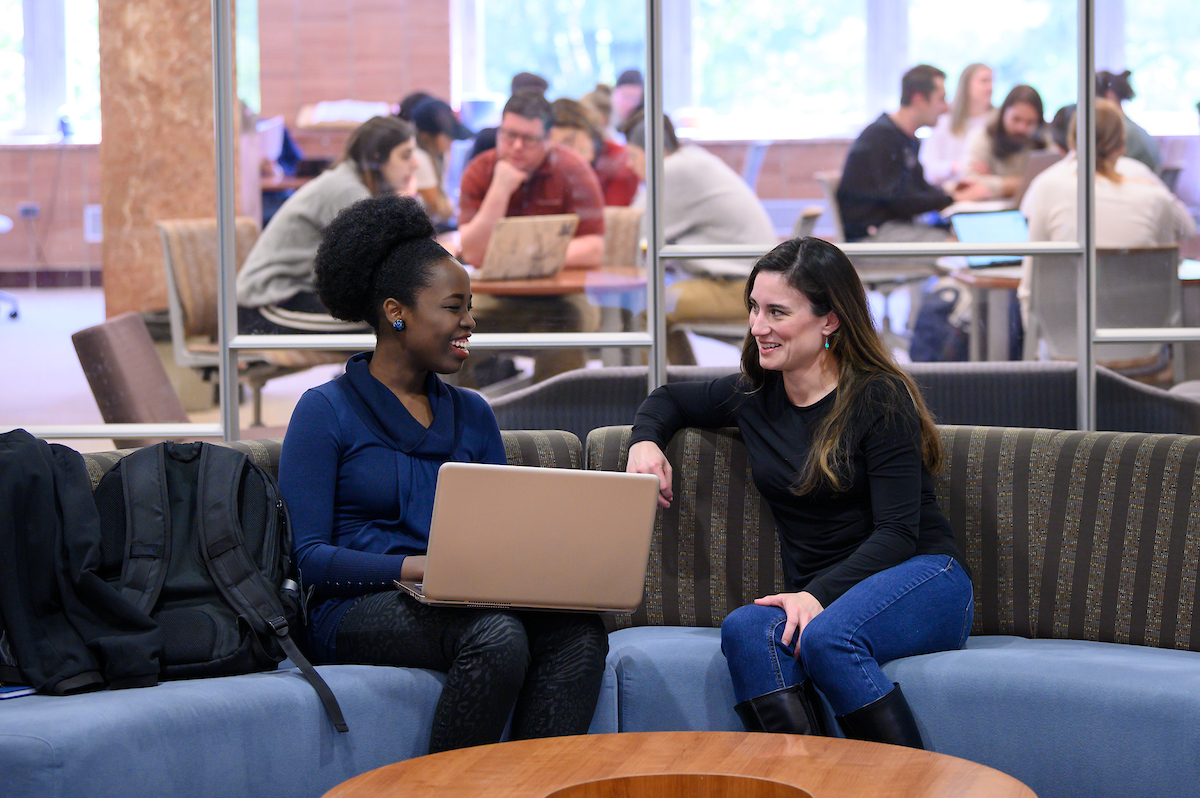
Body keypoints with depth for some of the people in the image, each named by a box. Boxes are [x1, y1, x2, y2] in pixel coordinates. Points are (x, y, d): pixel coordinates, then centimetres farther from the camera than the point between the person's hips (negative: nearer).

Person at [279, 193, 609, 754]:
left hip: (465, 603, 6)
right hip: (357, 612, -5)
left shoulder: (472, 413, 20)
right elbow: (305, 555, -7)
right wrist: (422, 567, -19)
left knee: (578, 630, -26)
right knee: (496, 635, -35)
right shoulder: (326, 411, 1)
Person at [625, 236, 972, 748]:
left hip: (922, 579, -5)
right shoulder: (755, 396, 13)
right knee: (745, 629, -31)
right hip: (818, 598, 5)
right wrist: (646, 441, 10)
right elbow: (671, 399, 34)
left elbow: (897, 533, -12)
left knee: (826, 637, -38)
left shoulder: (882, 398, -5)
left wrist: (818, 596, -26)